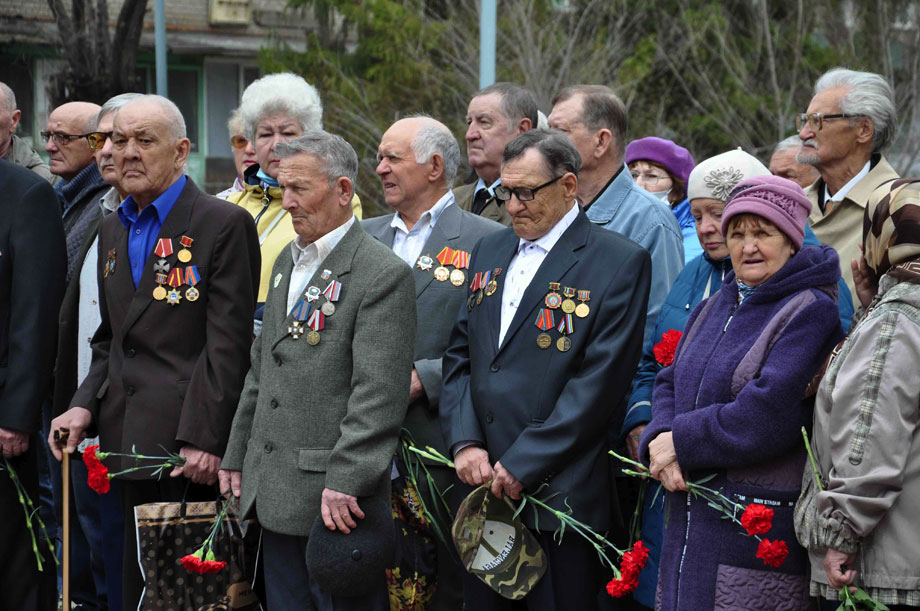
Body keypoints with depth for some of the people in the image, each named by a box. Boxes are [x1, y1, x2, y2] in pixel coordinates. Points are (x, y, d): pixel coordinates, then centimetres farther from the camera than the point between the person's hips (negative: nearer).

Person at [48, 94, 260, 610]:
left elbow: (228, 344, -10)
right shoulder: (113, 230, 19)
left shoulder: (224, 224, -5)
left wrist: (203, 440, -16)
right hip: (129, 444, 7)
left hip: (189, 451, -7)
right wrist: (85, 405, 5)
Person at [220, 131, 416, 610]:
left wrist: (346, 482, -22)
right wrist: (236, 457, 19)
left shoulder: (383, 274, -11)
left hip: (336, 502, -8)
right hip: (275, 497, 8)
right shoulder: (288, 262, 16)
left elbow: (378, 393, -18)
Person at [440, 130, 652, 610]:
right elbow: (460, 356, 14)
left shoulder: (619, 262, -6)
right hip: (482, 484, 6)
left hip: (561, 494, -6)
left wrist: (523, 465, -14)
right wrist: (464, 442, -3)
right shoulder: (490, 251, 16)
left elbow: (599, 381, -12)